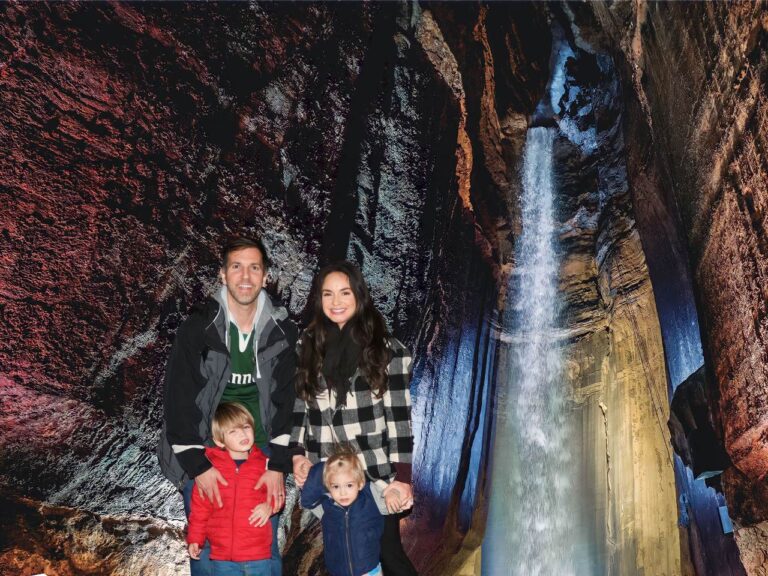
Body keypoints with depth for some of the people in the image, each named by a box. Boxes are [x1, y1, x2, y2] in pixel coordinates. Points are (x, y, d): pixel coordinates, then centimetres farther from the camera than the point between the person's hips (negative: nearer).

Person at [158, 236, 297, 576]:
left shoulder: (282, 332, -1)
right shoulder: (197, 328, -9)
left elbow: (287, 401, -1)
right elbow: (179, 401, -10)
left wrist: (278, 466, -7)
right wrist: (198, 465, -14)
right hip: (204, 452, -2)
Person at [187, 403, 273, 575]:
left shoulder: (264, 464, 0)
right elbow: (200, 506, 5)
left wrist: (269, 505, -10)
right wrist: (195, 539, 5)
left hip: (258, 555, 0)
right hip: (223, 557, 0)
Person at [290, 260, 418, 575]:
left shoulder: (386, 347, -4)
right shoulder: (307, 346, 5)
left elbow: (399, 415, -5)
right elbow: (298, 406, 10)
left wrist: (402, 476, -10)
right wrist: (297, 453, -2)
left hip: (377, 474, -2)